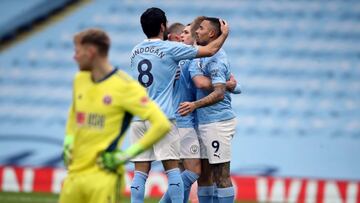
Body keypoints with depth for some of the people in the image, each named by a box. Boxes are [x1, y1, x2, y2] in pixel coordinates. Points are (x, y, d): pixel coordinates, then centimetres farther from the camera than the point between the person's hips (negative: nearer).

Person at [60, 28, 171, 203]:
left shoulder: (125, 86, -11)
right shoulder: (80, 80, 12)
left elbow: (162, 124, -16)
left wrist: (127, 155, -16)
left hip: (103, 174, -7)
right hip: (74, 173, 7)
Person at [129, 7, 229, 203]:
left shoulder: (136, 51, 13)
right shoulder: (171, 49, -3)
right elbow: (210, 50, 5)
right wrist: (224, 34, 22)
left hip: (138, 117, 5)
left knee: (140, 171, 3)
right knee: (172, 168, -1)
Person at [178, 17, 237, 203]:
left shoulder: (216, 59, -14)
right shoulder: (205, 57, 16)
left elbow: (219, 93, -25)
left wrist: (195, 105, -35)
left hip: (218, 123, -10)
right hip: (204, 123, 10)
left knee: (221, 175, -7)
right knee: (203, 173, 11)